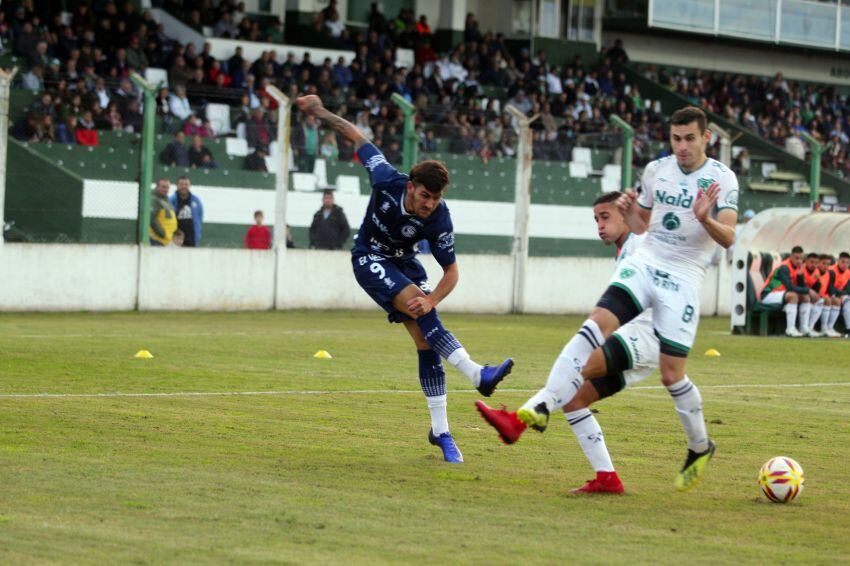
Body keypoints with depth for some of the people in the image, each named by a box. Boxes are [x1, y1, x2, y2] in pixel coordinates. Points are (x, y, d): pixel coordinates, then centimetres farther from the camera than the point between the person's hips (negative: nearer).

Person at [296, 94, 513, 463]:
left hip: (404, 262, 3)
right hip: (370, 259, -3)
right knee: (422, 314, -28)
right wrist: (321, 112, -6)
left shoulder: (439, 220, -25)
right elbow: (357, 137, -12)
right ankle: (477, 375, -39)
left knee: (427, 342, -7)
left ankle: (440, 431, 2)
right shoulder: (387, 180, -28)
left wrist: (433, 300, -33)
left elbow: (451, 271, -15)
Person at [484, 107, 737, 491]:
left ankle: (700, 447, 20)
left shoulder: (722, 178, -6)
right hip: (644, 264, 4)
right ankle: (543, 405, -33)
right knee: (597, 323, -22)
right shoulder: (655, 170, 9)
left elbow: (728, 238, -14)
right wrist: (627, 212, 0)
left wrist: (705, 219, -34)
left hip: (683, 277, -4)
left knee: (671, 374, -5)